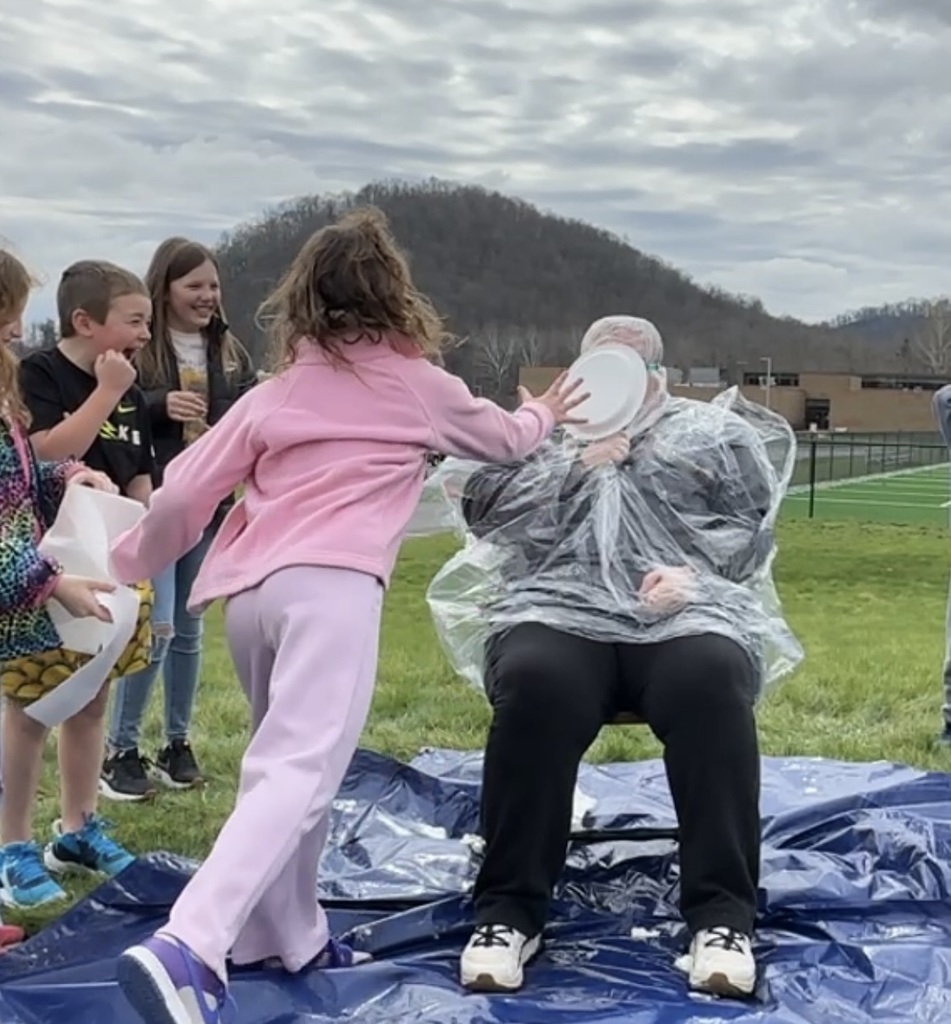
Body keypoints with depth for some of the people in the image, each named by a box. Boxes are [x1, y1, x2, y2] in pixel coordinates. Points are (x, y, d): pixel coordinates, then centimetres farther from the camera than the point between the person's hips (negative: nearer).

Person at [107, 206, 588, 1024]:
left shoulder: (272, 395, 19)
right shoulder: (418, 383, 15)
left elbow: (186, 491, 14)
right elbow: (502, 441, 34)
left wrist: (130, 562, 31)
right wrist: (544, 415, 56)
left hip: (249, 590, 5)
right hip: (330, 585, -5)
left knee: (286, 760, 24)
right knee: (299, 772, -15)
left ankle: (288, 939, 31)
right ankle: (186, 950, -32)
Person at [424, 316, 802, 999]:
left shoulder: (715, 431, 23)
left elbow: (752, 528, 11)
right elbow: (479, 503, 9)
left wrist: (693, 574, -8)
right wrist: (577, 463, 2)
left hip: (686, 616, 0)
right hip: (558, 614, 1)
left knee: (711, 683, -36)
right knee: (536, 684, -36)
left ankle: (723, 916, -30)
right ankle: (509, 912, -26)